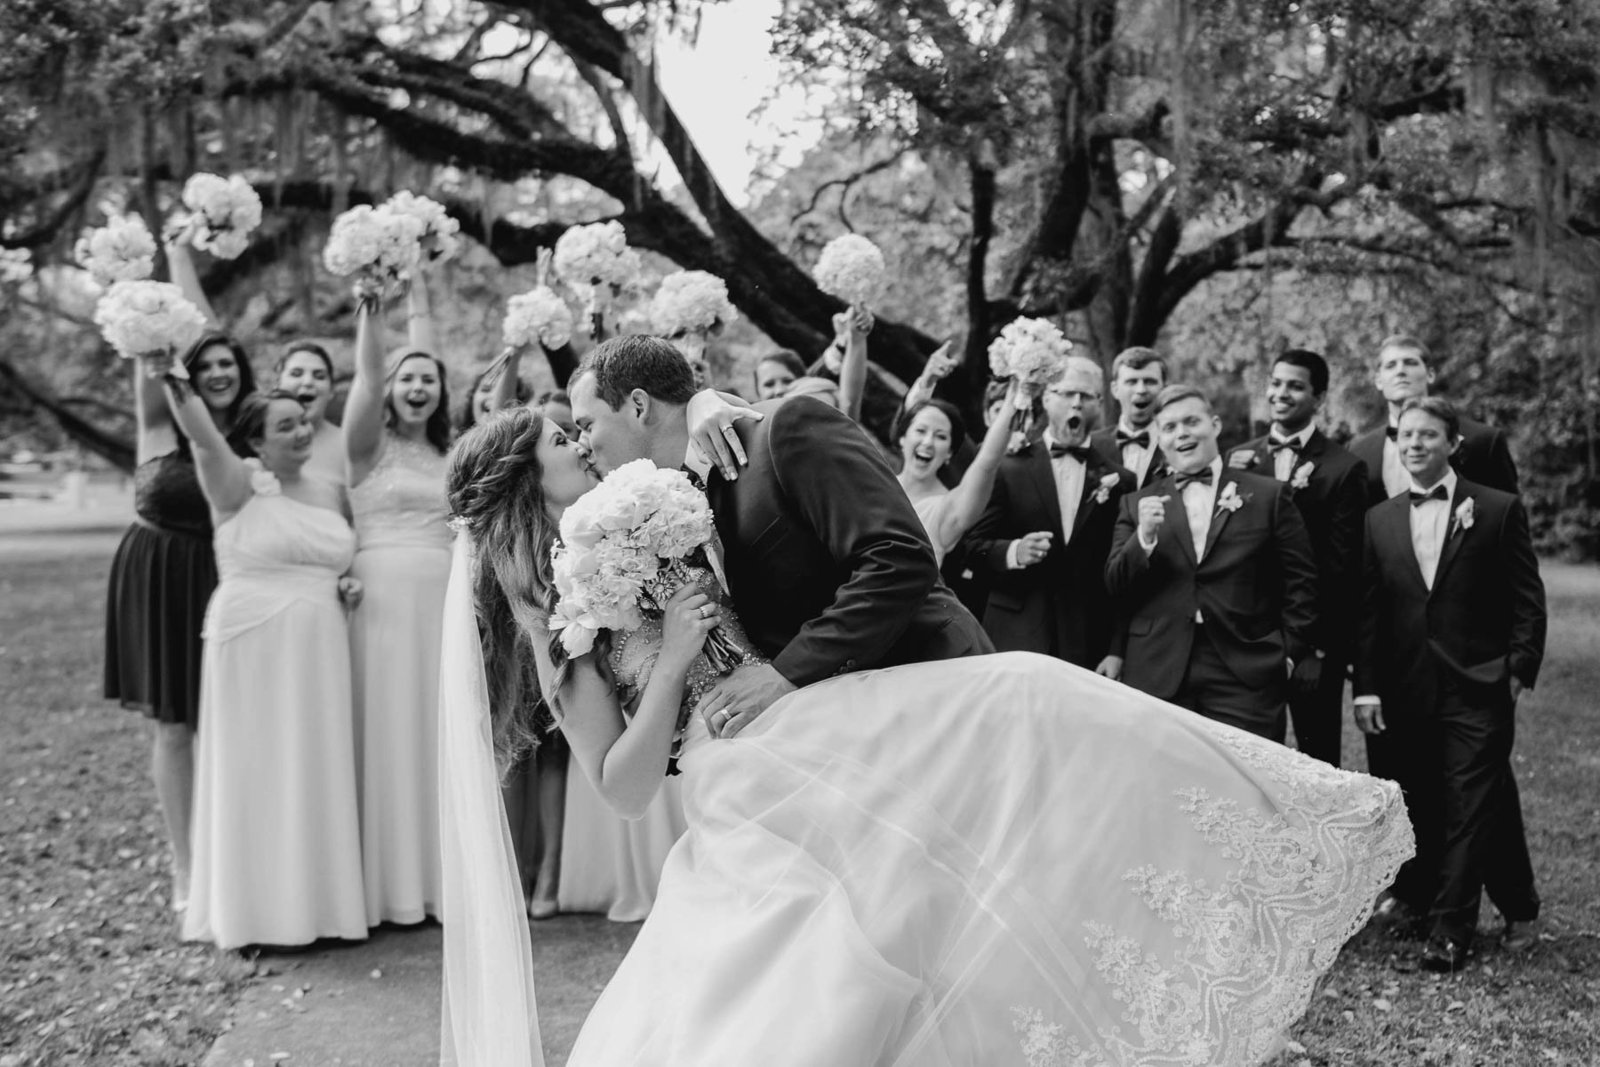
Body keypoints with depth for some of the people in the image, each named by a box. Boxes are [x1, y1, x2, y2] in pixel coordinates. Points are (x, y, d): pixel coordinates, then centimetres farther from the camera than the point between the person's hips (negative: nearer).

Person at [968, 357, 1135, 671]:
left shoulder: (1120, 481, 7)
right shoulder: (1009, 469, 5)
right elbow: (974, 545, 5)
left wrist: (1117, 651, -1)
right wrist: (1014, 551, -14)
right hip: (1016, 642, -1)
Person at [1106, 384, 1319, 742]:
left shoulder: (1269, 495, 9)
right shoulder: (1137, 504, 12)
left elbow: (1300, 584, 8)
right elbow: (1116, 589, 6)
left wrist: (1288, 654, -1)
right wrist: (1144, 536, -10)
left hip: (1246, 678, -1)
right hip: (1157, 680, 1)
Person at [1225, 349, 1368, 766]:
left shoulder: (1344, 468, -5)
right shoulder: (1240, 459, 8)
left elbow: (1343, 564, -7)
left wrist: (1322, 644, -11)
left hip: (1315, 638, -3)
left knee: (1317, 760, 6)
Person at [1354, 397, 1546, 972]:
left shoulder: (1499, 510, 0)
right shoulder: (1380, 519, 9)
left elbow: (1528, 601, 1)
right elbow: (1368, 611, 7)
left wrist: (1519, 670, -7)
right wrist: (1366, 687, 1)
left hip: (1480, 687, -4)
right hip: (1409, 692, 4)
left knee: (1471, 807, -5)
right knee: (1427, 811, 9)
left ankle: (1450, 931, 1)